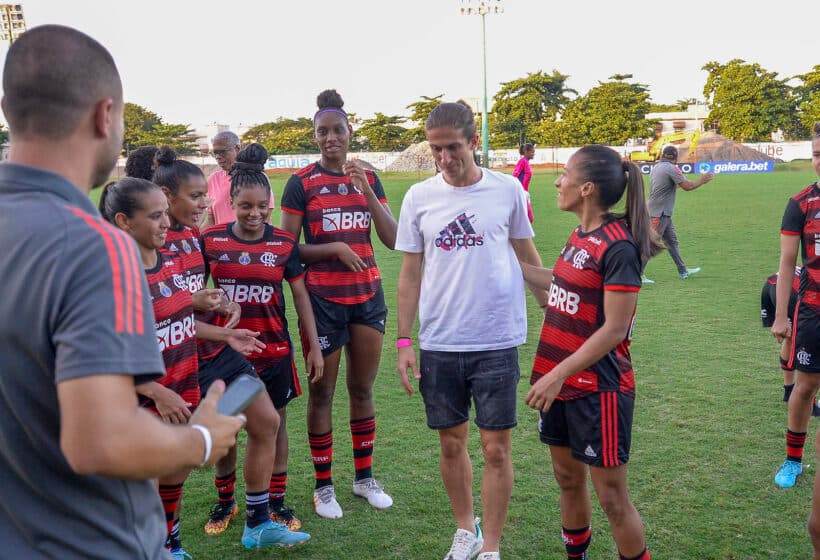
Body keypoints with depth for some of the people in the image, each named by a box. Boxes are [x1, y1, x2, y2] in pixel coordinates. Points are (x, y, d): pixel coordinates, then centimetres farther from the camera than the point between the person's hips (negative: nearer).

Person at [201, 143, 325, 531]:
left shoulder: (284, 244, -3)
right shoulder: (211, 241, -4)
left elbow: (300, 295, 3)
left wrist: (314, 346, 3)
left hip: (274, 349, 0)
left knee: (275, 423, 10)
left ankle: (276, 502, 25)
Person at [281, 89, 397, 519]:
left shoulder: (368, 178, 6)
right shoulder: (302, 183, -5)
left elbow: (392, 239, -3)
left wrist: (365, 189, -12)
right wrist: (334, 248, -19)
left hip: (367, 294, 4)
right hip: (323, 298, -3)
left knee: (362, 388, 12)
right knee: (321, 392, 5)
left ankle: (364, 477, 28)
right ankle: (323, 485, 20)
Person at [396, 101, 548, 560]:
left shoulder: (508, 190, -1)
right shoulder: (419, 197, 1)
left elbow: (527, 254, 11)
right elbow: (410, 273, 6)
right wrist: (404, 340, 3)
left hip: (498, 342, -1)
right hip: (438, 345, 2)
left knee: (496, 449, 2)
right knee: (452, 442, 13)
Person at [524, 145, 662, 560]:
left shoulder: (618, 247, -19)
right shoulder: (579, 236, 6)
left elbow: (614, 329, -21)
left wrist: (557, 375, -22)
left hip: (598, 387, -8)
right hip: (560, 382, 8)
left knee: (611, 496, 3)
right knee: (568, 480, 20)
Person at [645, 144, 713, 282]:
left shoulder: (656, 167, 12)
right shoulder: (671, 168, -14)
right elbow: (687, 186, -17)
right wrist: (702, 181, -1)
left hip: (663, 213, 9)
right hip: (659, 213, -9)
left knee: (672, 241, 15)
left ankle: (683, 271, 23)